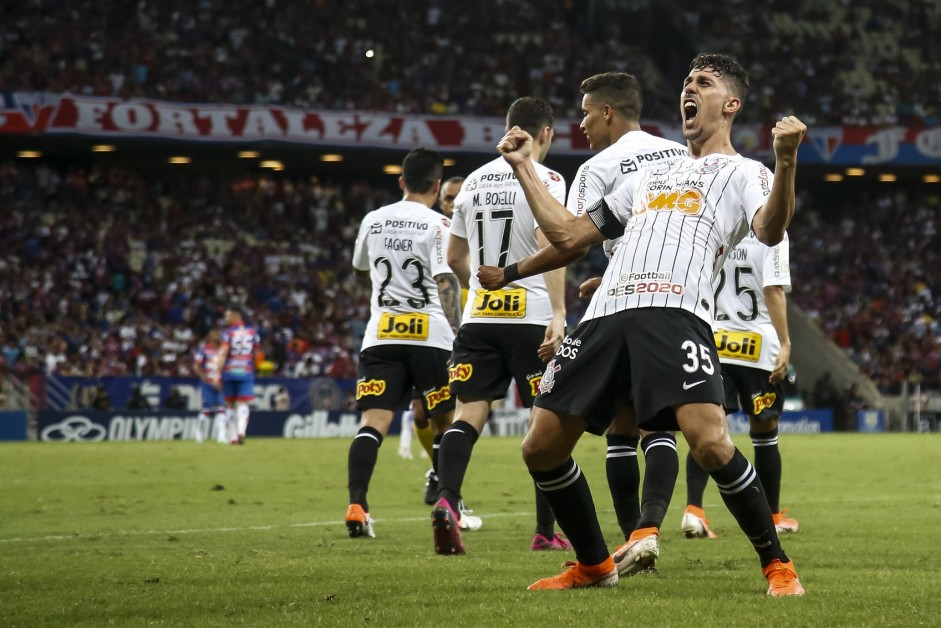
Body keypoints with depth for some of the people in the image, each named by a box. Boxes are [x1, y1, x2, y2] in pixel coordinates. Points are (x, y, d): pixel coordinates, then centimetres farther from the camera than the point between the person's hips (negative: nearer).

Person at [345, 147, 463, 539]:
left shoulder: (373, 220, 11)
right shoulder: (439, 225, -4)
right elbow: (447, 283, -11)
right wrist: (458, 336, -10)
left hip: (381, 334, 3)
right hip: (430, 334, -3)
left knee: (373, 423, -6)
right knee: (445, 423, 12)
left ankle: (356, 506, -23)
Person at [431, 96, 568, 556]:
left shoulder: (475, 180, 12)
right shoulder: (545, 180, -5)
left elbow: (455, 257, 19)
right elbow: (549, 247, -18)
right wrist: (558, 314, -23)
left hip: (479, 316, 4)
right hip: (531, 317, -4)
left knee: (468, 414, -1)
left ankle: (446, 499, -26)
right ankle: (546, 531, 10)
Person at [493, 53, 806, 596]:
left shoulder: (743, 173, 13)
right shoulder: (652, 176, 33)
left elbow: (770, 231, -10)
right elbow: (569, 236, 32)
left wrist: (785, 161, -25)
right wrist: (524, 168, 34)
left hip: (676, 315, -7)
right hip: (607, 315, 7)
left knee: (711, 443, -26)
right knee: (541, 449, 3)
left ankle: (778, 566, -8)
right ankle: (595, 565, 22)